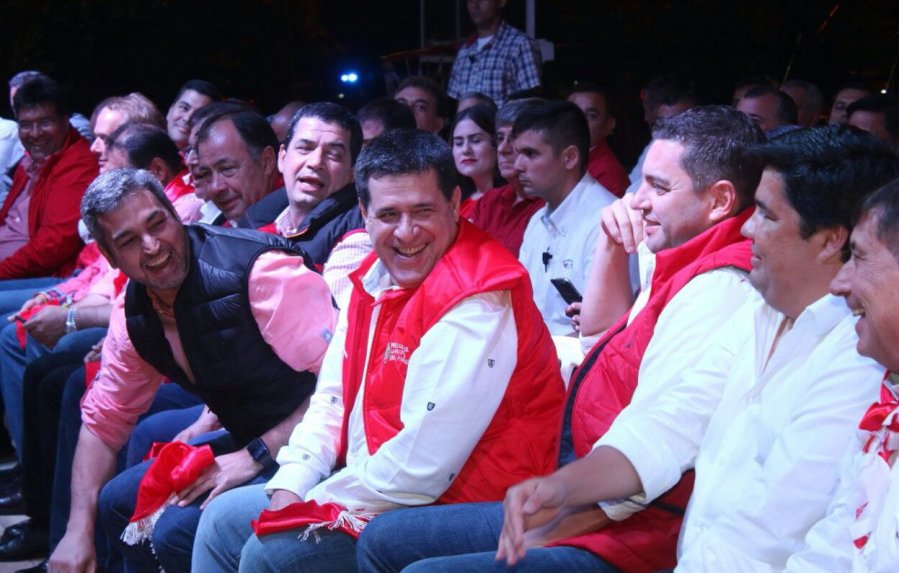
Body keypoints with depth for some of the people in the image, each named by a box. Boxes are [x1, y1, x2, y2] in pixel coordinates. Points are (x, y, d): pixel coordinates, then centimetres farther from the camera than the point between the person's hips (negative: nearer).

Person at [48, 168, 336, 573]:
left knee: (177, 532, -22)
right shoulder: (133, 315, 2)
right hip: (247, 444, 9)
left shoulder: (259, 270, -24)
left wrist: (257, 455, -24)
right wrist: (79, 529, 2)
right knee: (118, 502, 9)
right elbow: (103, 421, 12)